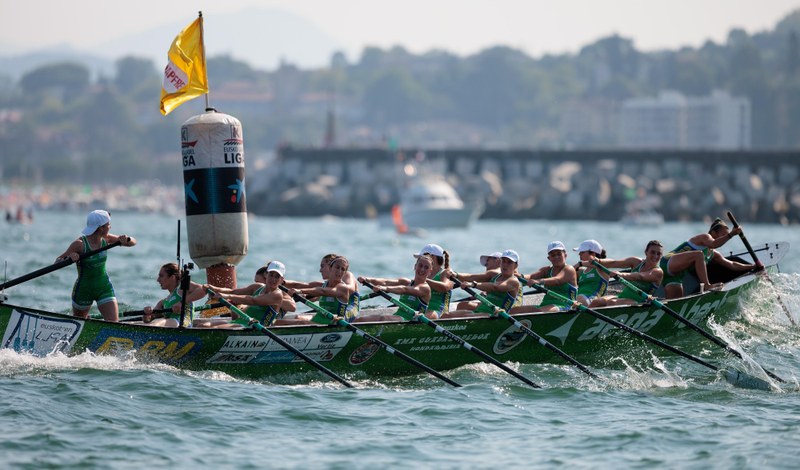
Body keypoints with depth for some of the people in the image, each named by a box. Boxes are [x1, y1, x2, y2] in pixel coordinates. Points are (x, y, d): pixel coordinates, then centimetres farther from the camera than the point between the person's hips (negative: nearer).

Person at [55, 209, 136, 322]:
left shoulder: (106, 239, -5)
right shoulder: (80, 244, -20)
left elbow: (133, 242, 3)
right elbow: (57, 262, -15)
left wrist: (126, 240, -20)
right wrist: (68, 258, -36)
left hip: (104, 287, 4)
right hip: (84, 289, -4)